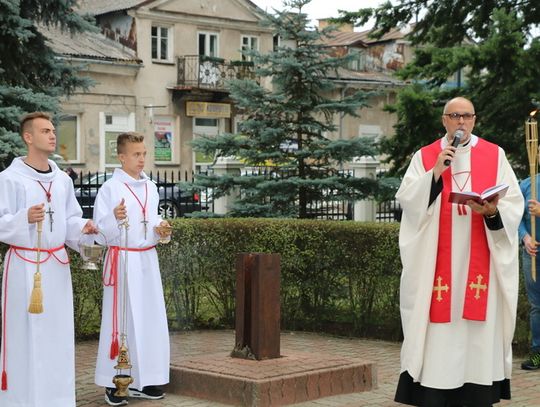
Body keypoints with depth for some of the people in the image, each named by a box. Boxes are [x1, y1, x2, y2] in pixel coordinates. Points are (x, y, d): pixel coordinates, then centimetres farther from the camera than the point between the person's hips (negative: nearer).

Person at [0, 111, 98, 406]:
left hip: (57, 264, 6)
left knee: (57, 332, 9)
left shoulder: (63, 179, 11)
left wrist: (83, 228, -4)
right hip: (25, 265, -6)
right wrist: (25, 218, -26)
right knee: (25, 333, -5)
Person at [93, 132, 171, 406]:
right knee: (120, 320, -4)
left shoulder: (150, 188, 11)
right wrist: (115, 217, -28)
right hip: (122, 258, -6)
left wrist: (161, 229, 0)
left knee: (150, 319, 6)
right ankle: (113, 384, 3)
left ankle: (143, 381, 15)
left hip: (147, 260, 6)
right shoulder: (110, 188, -7)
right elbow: (100, 227, -9)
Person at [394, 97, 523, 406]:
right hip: (438, 260, 0)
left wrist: (493, 211, -17)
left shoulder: (495, 155, 8)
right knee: (439, 325, -5)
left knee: (480, 324, -2)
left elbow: (514, 203, 3)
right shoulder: (424, 157, 8)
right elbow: (406, 199, -4)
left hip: (479, 259, 0)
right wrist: (436, 172, -14)